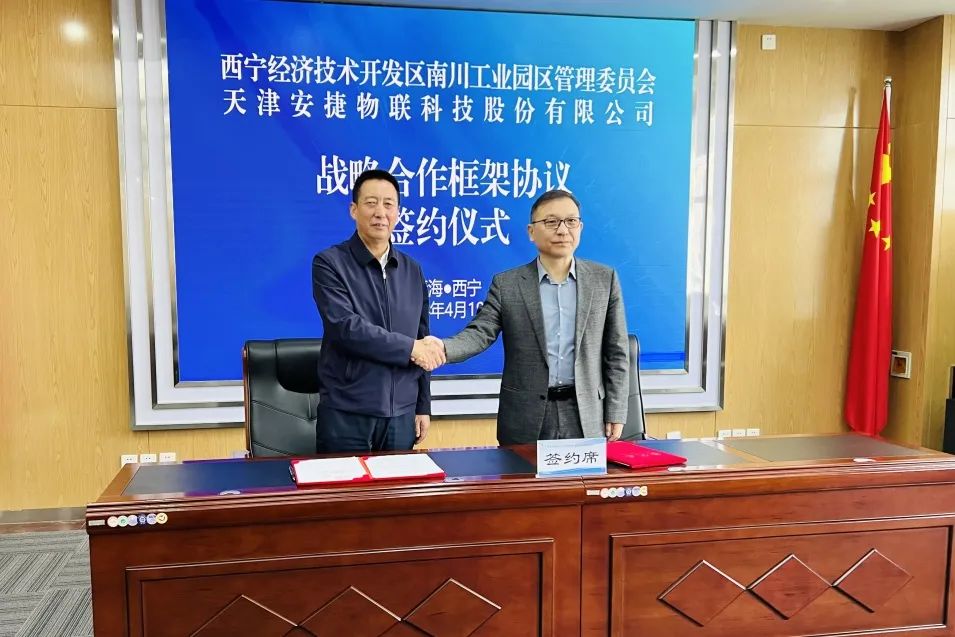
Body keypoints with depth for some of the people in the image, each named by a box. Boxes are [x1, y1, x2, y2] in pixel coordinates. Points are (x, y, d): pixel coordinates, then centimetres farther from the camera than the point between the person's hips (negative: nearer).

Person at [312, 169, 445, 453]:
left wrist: (423, 406, 11)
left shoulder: (412, 270, 9)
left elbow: (422, 342, 12)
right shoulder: (329, 263, -5)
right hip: (346, 413, -4)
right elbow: (345, 327, -18)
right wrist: (409, 348, -15)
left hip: (401, 413, 4)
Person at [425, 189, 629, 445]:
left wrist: (615, 414, 1)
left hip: (587, 417, 1)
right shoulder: (507, 284, 2)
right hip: (526, 419, 0)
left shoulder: (604, 279, 4)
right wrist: (441, 348, -26)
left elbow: (616, 353, 5)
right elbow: (479, 333, -5)